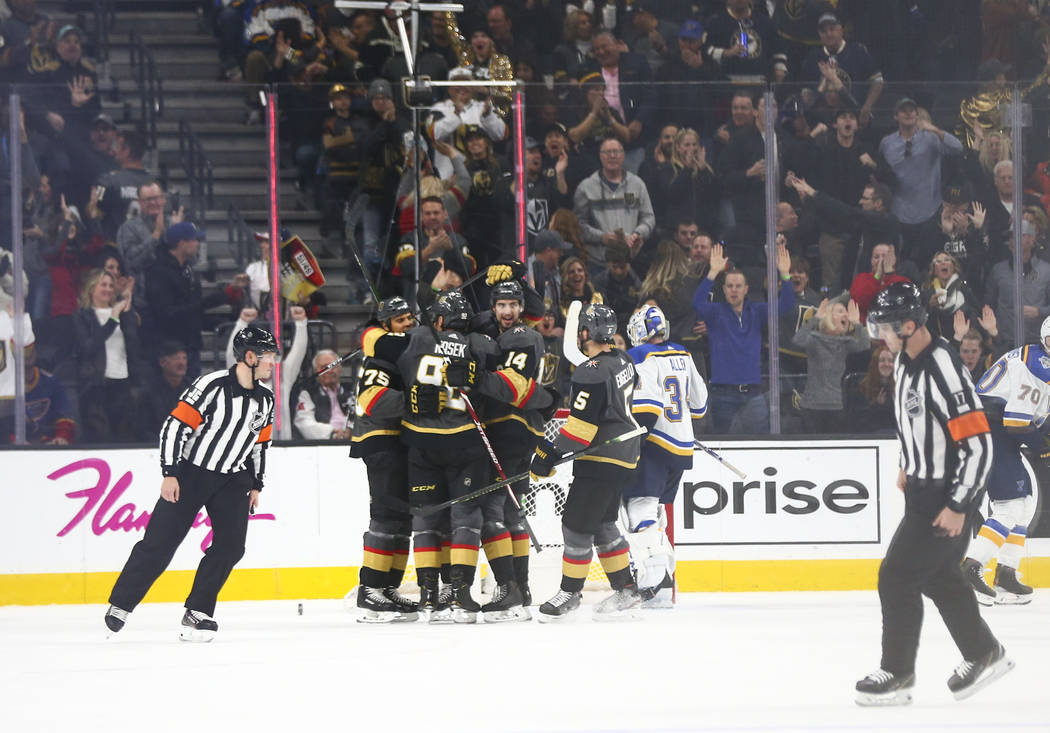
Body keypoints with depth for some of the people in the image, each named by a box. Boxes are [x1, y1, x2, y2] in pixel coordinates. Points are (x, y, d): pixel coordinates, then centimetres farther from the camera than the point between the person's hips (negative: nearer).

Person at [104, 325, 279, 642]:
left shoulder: (265, 399, 4)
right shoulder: (212, 385, -18)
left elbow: (260, 443, 18)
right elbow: (175, 426, -16)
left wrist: (255, 485, 15)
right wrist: (169, 473, -18)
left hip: (231, 479, 5)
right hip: (191, 471, -5)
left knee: (231, 546, -9)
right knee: (160, 542, -6)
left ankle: (197, 612, 2)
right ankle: (120, 603, 7)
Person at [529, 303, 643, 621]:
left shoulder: (592, 373, -21)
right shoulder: (622, 362, 9)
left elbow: (581, 424, -23)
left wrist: (549, 455, -19)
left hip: (600, 459, -10)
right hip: (624, 455, 10)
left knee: (577, 524, -4)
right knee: (601, 524, 17)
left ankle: (570, 593, 3)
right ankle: (626, 589, 20)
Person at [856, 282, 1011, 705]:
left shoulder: (943, 371, -27)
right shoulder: (905, 360, 3)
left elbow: (978, 443, -26)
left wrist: (957, 506, -23)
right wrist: (909, 465, 23)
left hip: (950, 493, -10)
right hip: (925, 485, 10)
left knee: (898, 575, -6)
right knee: (937, 575, 19)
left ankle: (897, 674, 4)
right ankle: (983, 654, 34)